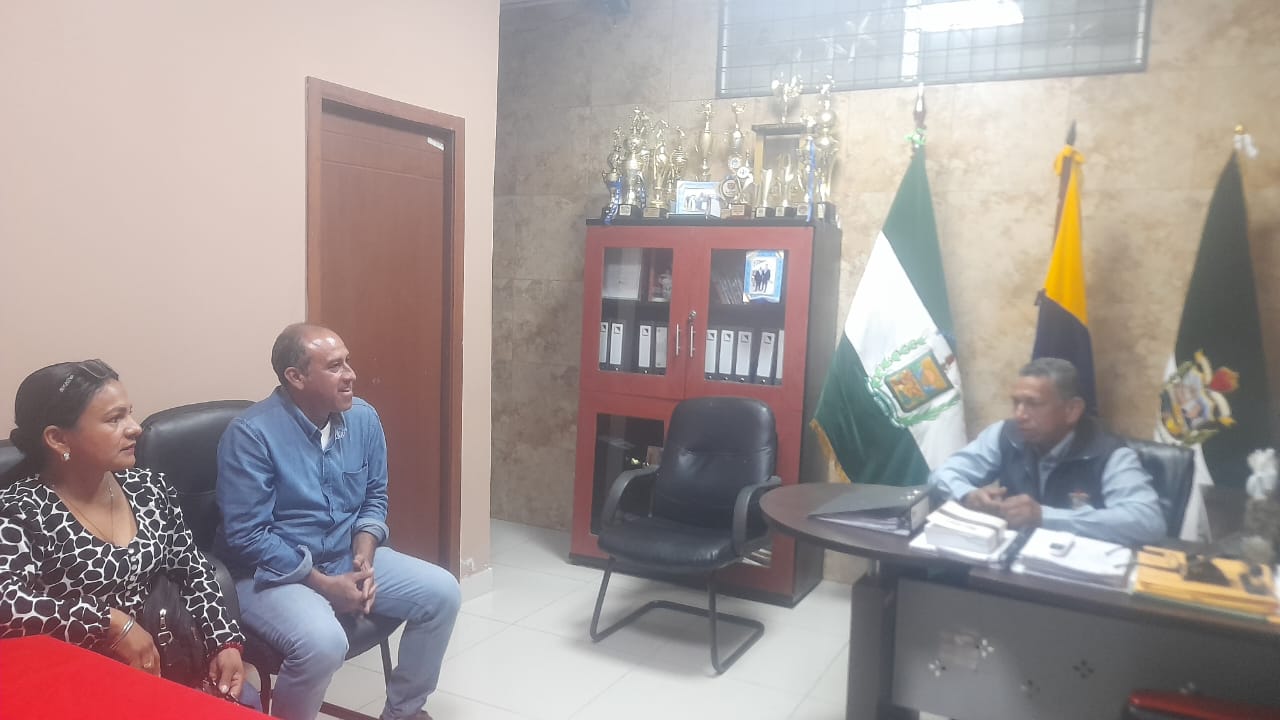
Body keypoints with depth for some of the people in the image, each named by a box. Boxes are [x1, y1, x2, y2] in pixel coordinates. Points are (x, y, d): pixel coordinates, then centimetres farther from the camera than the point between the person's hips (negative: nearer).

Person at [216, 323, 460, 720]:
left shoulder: (363, 417, -1)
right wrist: (324, 584, -21)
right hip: (273, 571, -6)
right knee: (324, 642, -34)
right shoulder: (251, 434, -19)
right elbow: (247, 536, -20)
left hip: (349, 557, 7)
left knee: (441, 592, -6)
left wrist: (365, 550, -9)